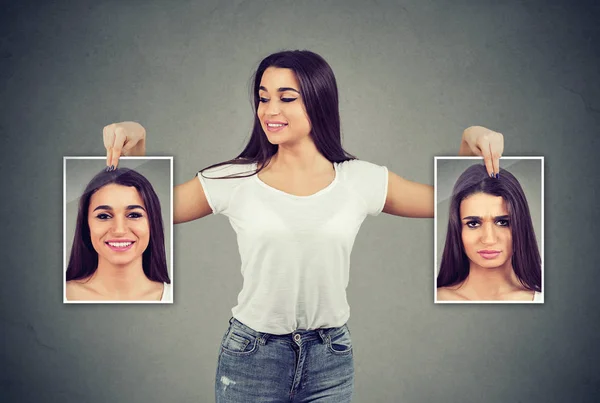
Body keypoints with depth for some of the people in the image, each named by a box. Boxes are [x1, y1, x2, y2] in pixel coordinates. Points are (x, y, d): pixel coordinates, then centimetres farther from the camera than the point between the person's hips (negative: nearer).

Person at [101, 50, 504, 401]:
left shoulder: (361, 180, -2)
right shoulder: (235, 181, -6)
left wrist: (470, 145, -12)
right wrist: (135, 146, -16)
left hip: (331, 361, 1)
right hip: (251, 356, -1)